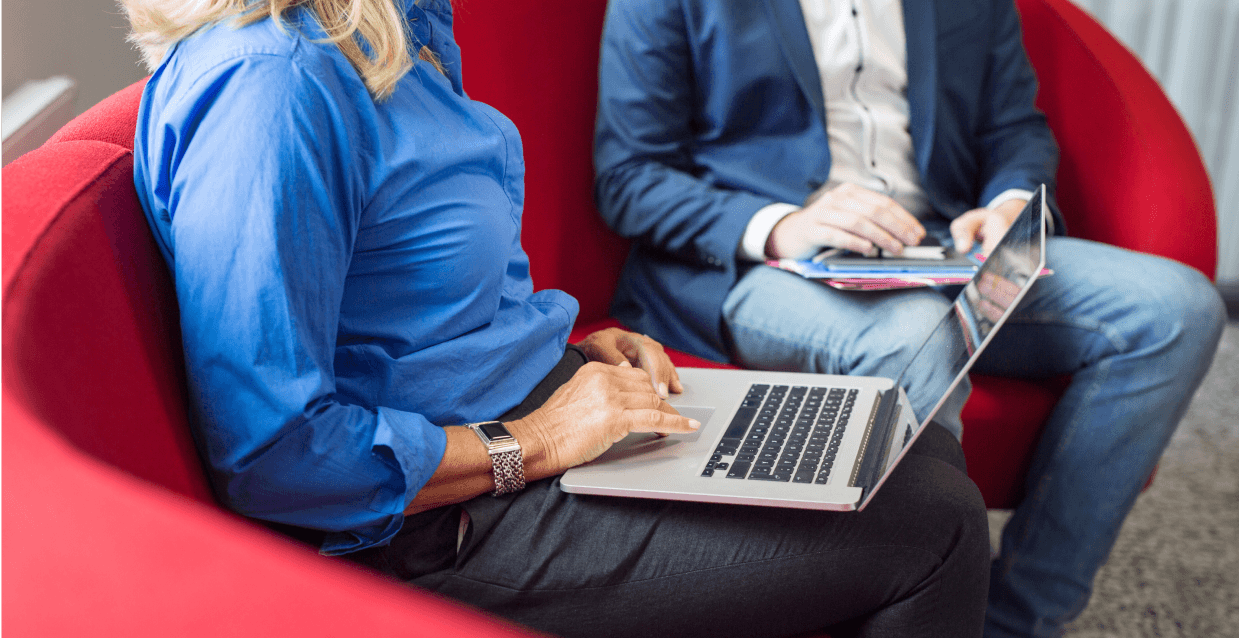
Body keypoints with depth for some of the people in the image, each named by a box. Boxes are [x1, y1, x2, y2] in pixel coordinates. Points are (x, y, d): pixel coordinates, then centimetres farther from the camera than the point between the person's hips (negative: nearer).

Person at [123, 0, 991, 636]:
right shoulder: (271, 82, -26)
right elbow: (267, 452, -26)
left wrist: (567, 350, 5)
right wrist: (526, 445, -19)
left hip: (538, 391, 10)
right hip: (446, 517, -10)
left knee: (923, 452, 10)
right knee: (935, 527, -10)